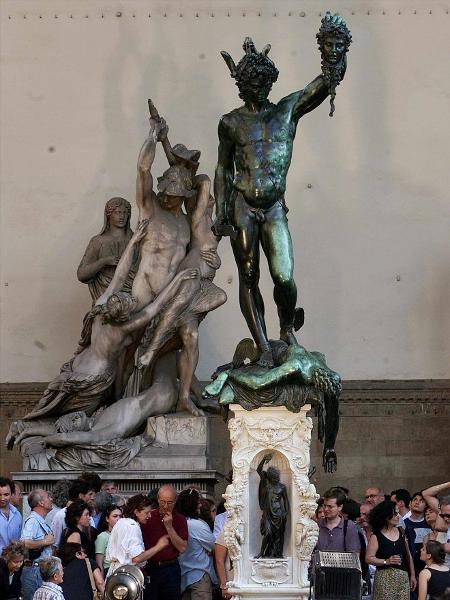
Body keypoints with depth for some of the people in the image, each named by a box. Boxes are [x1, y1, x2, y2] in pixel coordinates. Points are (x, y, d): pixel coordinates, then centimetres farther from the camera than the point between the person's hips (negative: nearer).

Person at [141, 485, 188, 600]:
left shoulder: (180, 519, 1)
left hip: (170, 569, 0)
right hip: (149, 568, 0)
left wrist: (169, 526, -12)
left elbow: (182, 548, -7)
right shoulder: (148, 516, 2)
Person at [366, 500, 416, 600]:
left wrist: (412, 575, 13)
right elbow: (369, 558, -8)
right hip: (384, 577, -4)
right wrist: (386, 561, -17)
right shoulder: (376, 536, -4)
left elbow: (408, 556, 15)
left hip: (403, 577, 4)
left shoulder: (401, 532, 10)